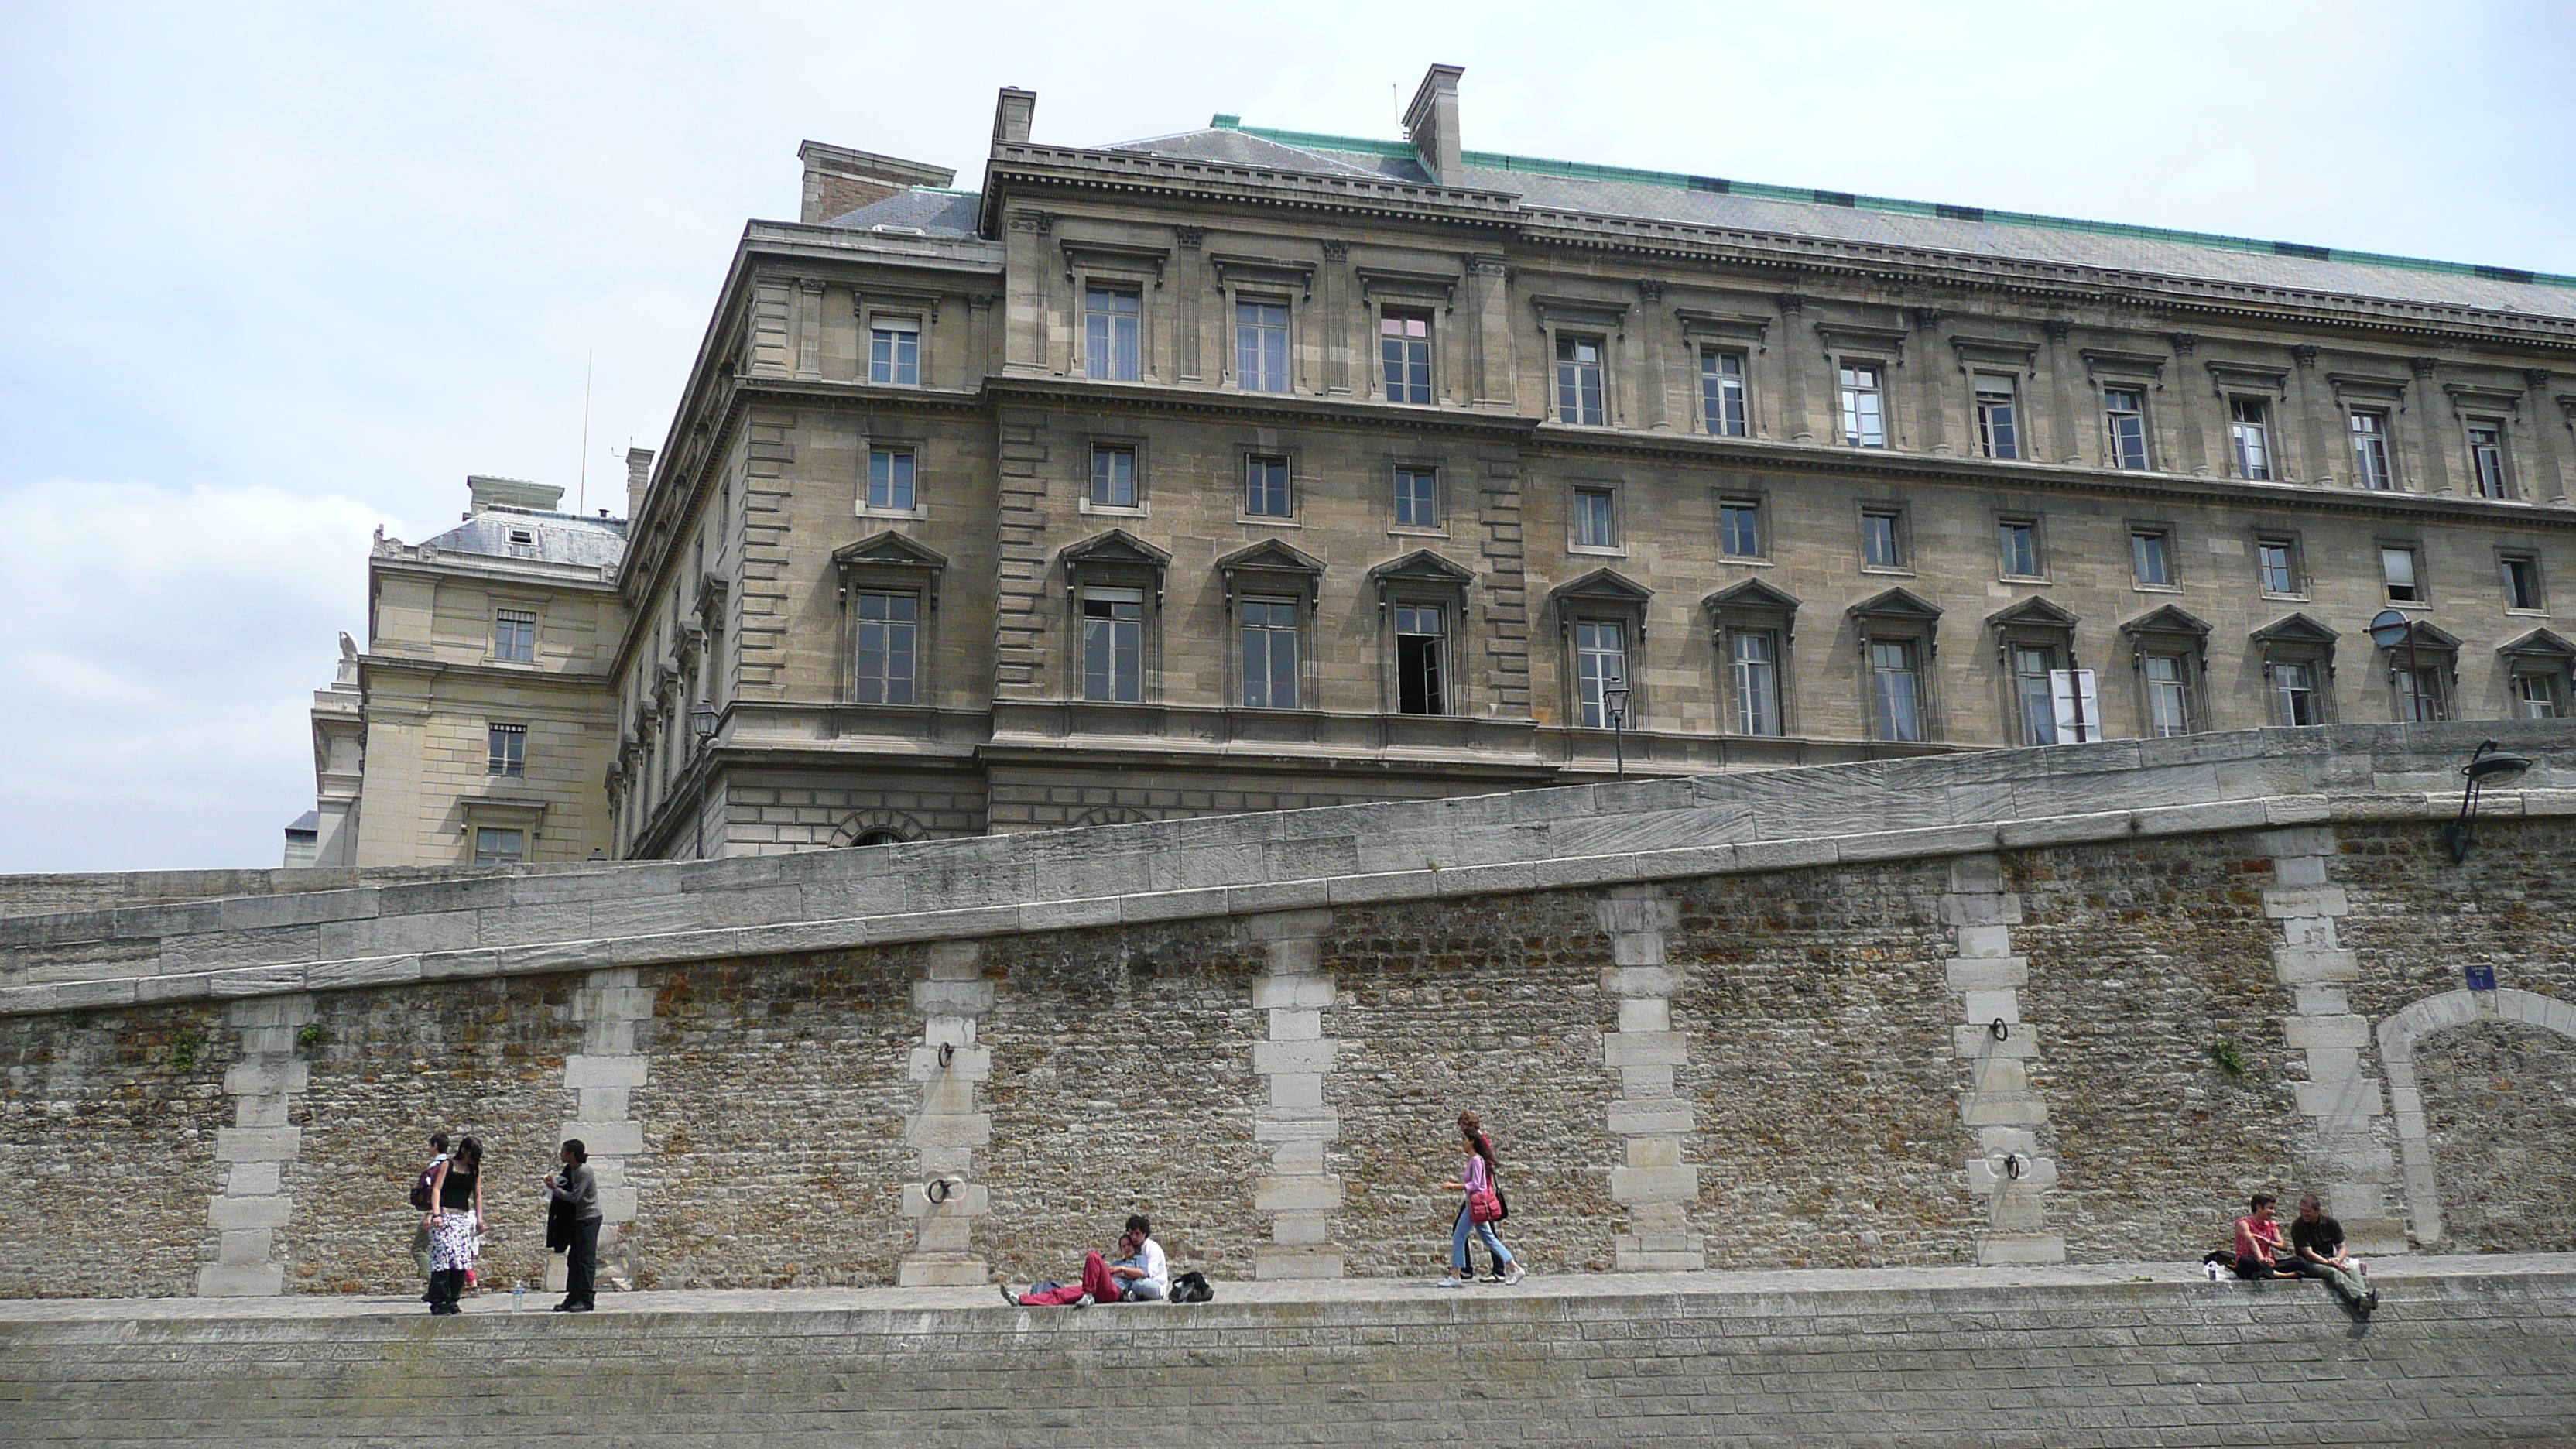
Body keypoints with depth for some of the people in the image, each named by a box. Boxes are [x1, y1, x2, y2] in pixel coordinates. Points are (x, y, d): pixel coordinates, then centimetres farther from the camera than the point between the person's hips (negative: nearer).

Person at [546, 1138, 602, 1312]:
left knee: (586, 1259, -9)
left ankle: (587, 1300, -7)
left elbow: (574, 1197, -20)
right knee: (573, 1259, 11)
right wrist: (553, 1184, 2)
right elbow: (570, 1192, 15)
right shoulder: (570, 1170, 11)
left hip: (589, 1219, -10)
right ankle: (573, 1298, 17)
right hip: (577, 1219, 10)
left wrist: (555, 1188, -15)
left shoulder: (584, 1172, -17)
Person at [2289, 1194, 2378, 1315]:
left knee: (2352, 1267, -29)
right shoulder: (2298, 1227, -7)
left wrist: (2337, 1260, -14)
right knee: (2333, 1272, -36)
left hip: (2330, 1260, 4)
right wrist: (2329, 1262, -23)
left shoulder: (2331, 1223, 7)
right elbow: (2309, 1254, -11)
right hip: (2311, 1264, -4)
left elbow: (2341, 1248, 9)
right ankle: (2361, 1298, -61)